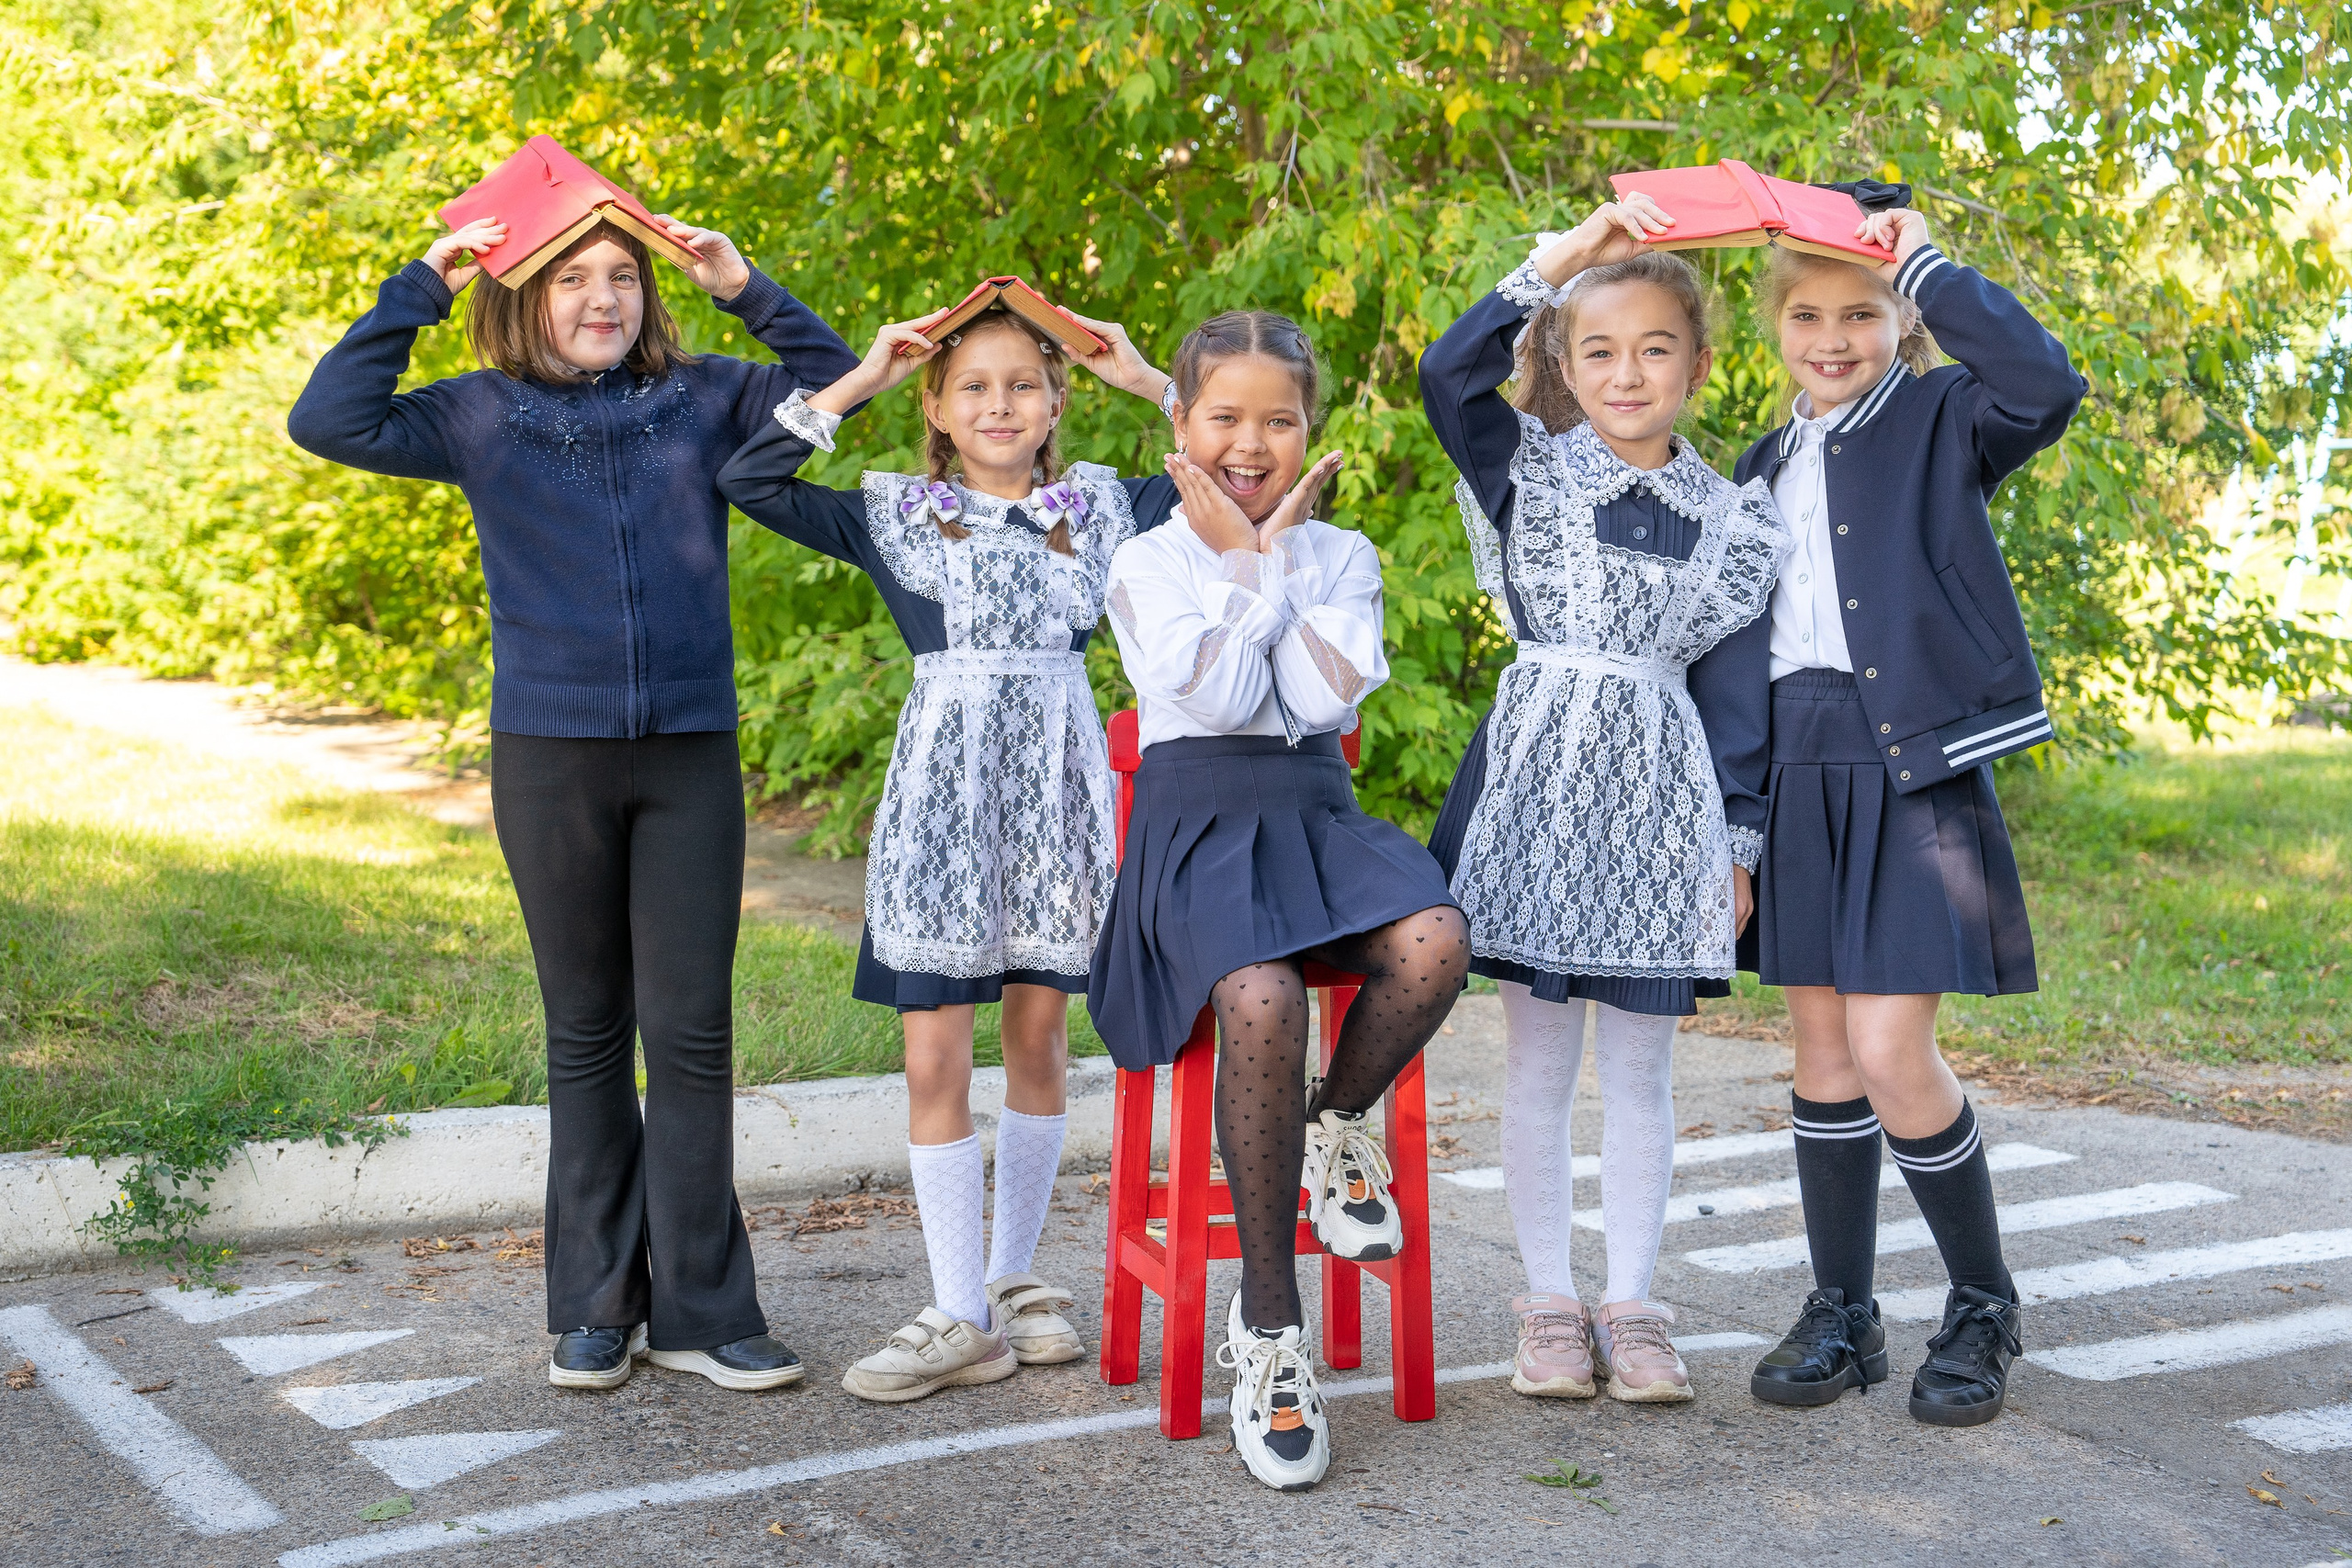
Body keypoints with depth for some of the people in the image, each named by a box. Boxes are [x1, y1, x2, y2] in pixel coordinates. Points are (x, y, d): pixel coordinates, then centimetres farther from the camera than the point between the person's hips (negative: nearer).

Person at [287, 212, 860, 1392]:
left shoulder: (703, 399, 6)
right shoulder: (483, 418, 3)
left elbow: (835, 384, 5)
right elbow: (329, 421, -6)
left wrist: (744, 288, -4)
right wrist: (422, 287, -5)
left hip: (691, 758, 0)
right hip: (549, 754, 0)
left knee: (692, 1029, -1)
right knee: (586, 1032, 9)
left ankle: (701, 1310, 7)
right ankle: (599, 1307, 18)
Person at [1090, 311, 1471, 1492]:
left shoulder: (1341, 556, 14)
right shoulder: (1148, 563, 7)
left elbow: (1327, 699, -5)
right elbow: (1219, 698, -8)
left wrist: (1282, 557, -2)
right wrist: (1244, 564, -2)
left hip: (1316, 808, 3)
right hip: (1198, 819, -3)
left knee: (1433, 943, -33)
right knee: (1262, 1002, -35)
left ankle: (1339, 1128, 0)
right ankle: (1269, 1330, -22)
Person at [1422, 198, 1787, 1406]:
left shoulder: (1734, 522, 7)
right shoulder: (1531, 470, 4)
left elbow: (1736, 691, 8)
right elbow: (1449, 376, -14)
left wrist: (1738, 843, 4)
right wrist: (1555, 261, -13)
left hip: (1660, 804, 1)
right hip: (1540, 780, -1)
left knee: (1638, 1068, 7)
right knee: (1538, 1057, 5)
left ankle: (1631, 1304, 16)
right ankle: (1550, 1302, 15)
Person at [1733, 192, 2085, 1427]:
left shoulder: (1943, 421, 1)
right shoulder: (1764, 468, 16)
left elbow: (2046, 385, -23)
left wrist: (1923, 261, -15)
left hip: (1913, 769, -5)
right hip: (1797, 776, 6)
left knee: (1890, 1052, -10)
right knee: (1822, 1048, 8)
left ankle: (1982, 1303, 11)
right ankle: (1841, 1314, 19)